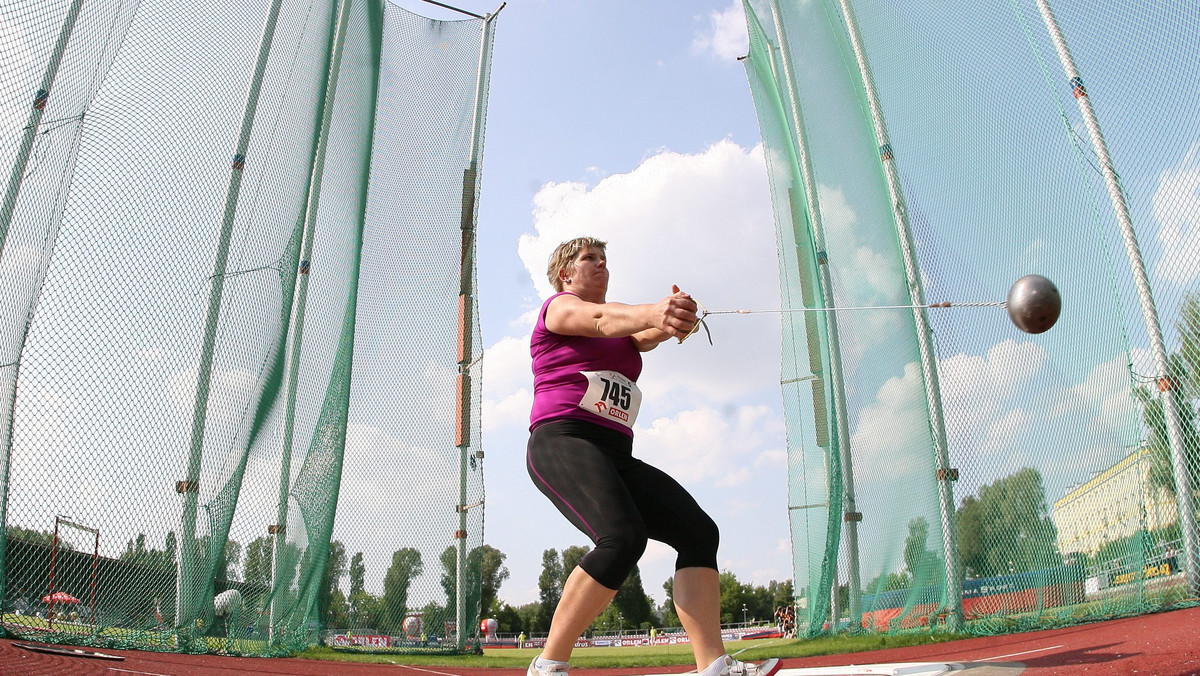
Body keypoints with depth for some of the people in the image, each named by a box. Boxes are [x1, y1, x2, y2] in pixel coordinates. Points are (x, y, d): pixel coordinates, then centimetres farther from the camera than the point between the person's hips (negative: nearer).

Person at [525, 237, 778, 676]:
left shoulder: (623, 329, 27)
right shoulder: (558, 307, 8)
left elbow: (645, 335, 2)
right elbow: (600, 319, -17)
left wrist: (672, 321, -24)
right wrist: (651, 311, -39)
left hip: (616, 456, 7)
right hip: (562, 442, -7)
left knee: (698, 531, -9)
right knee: (623, 538, -30)